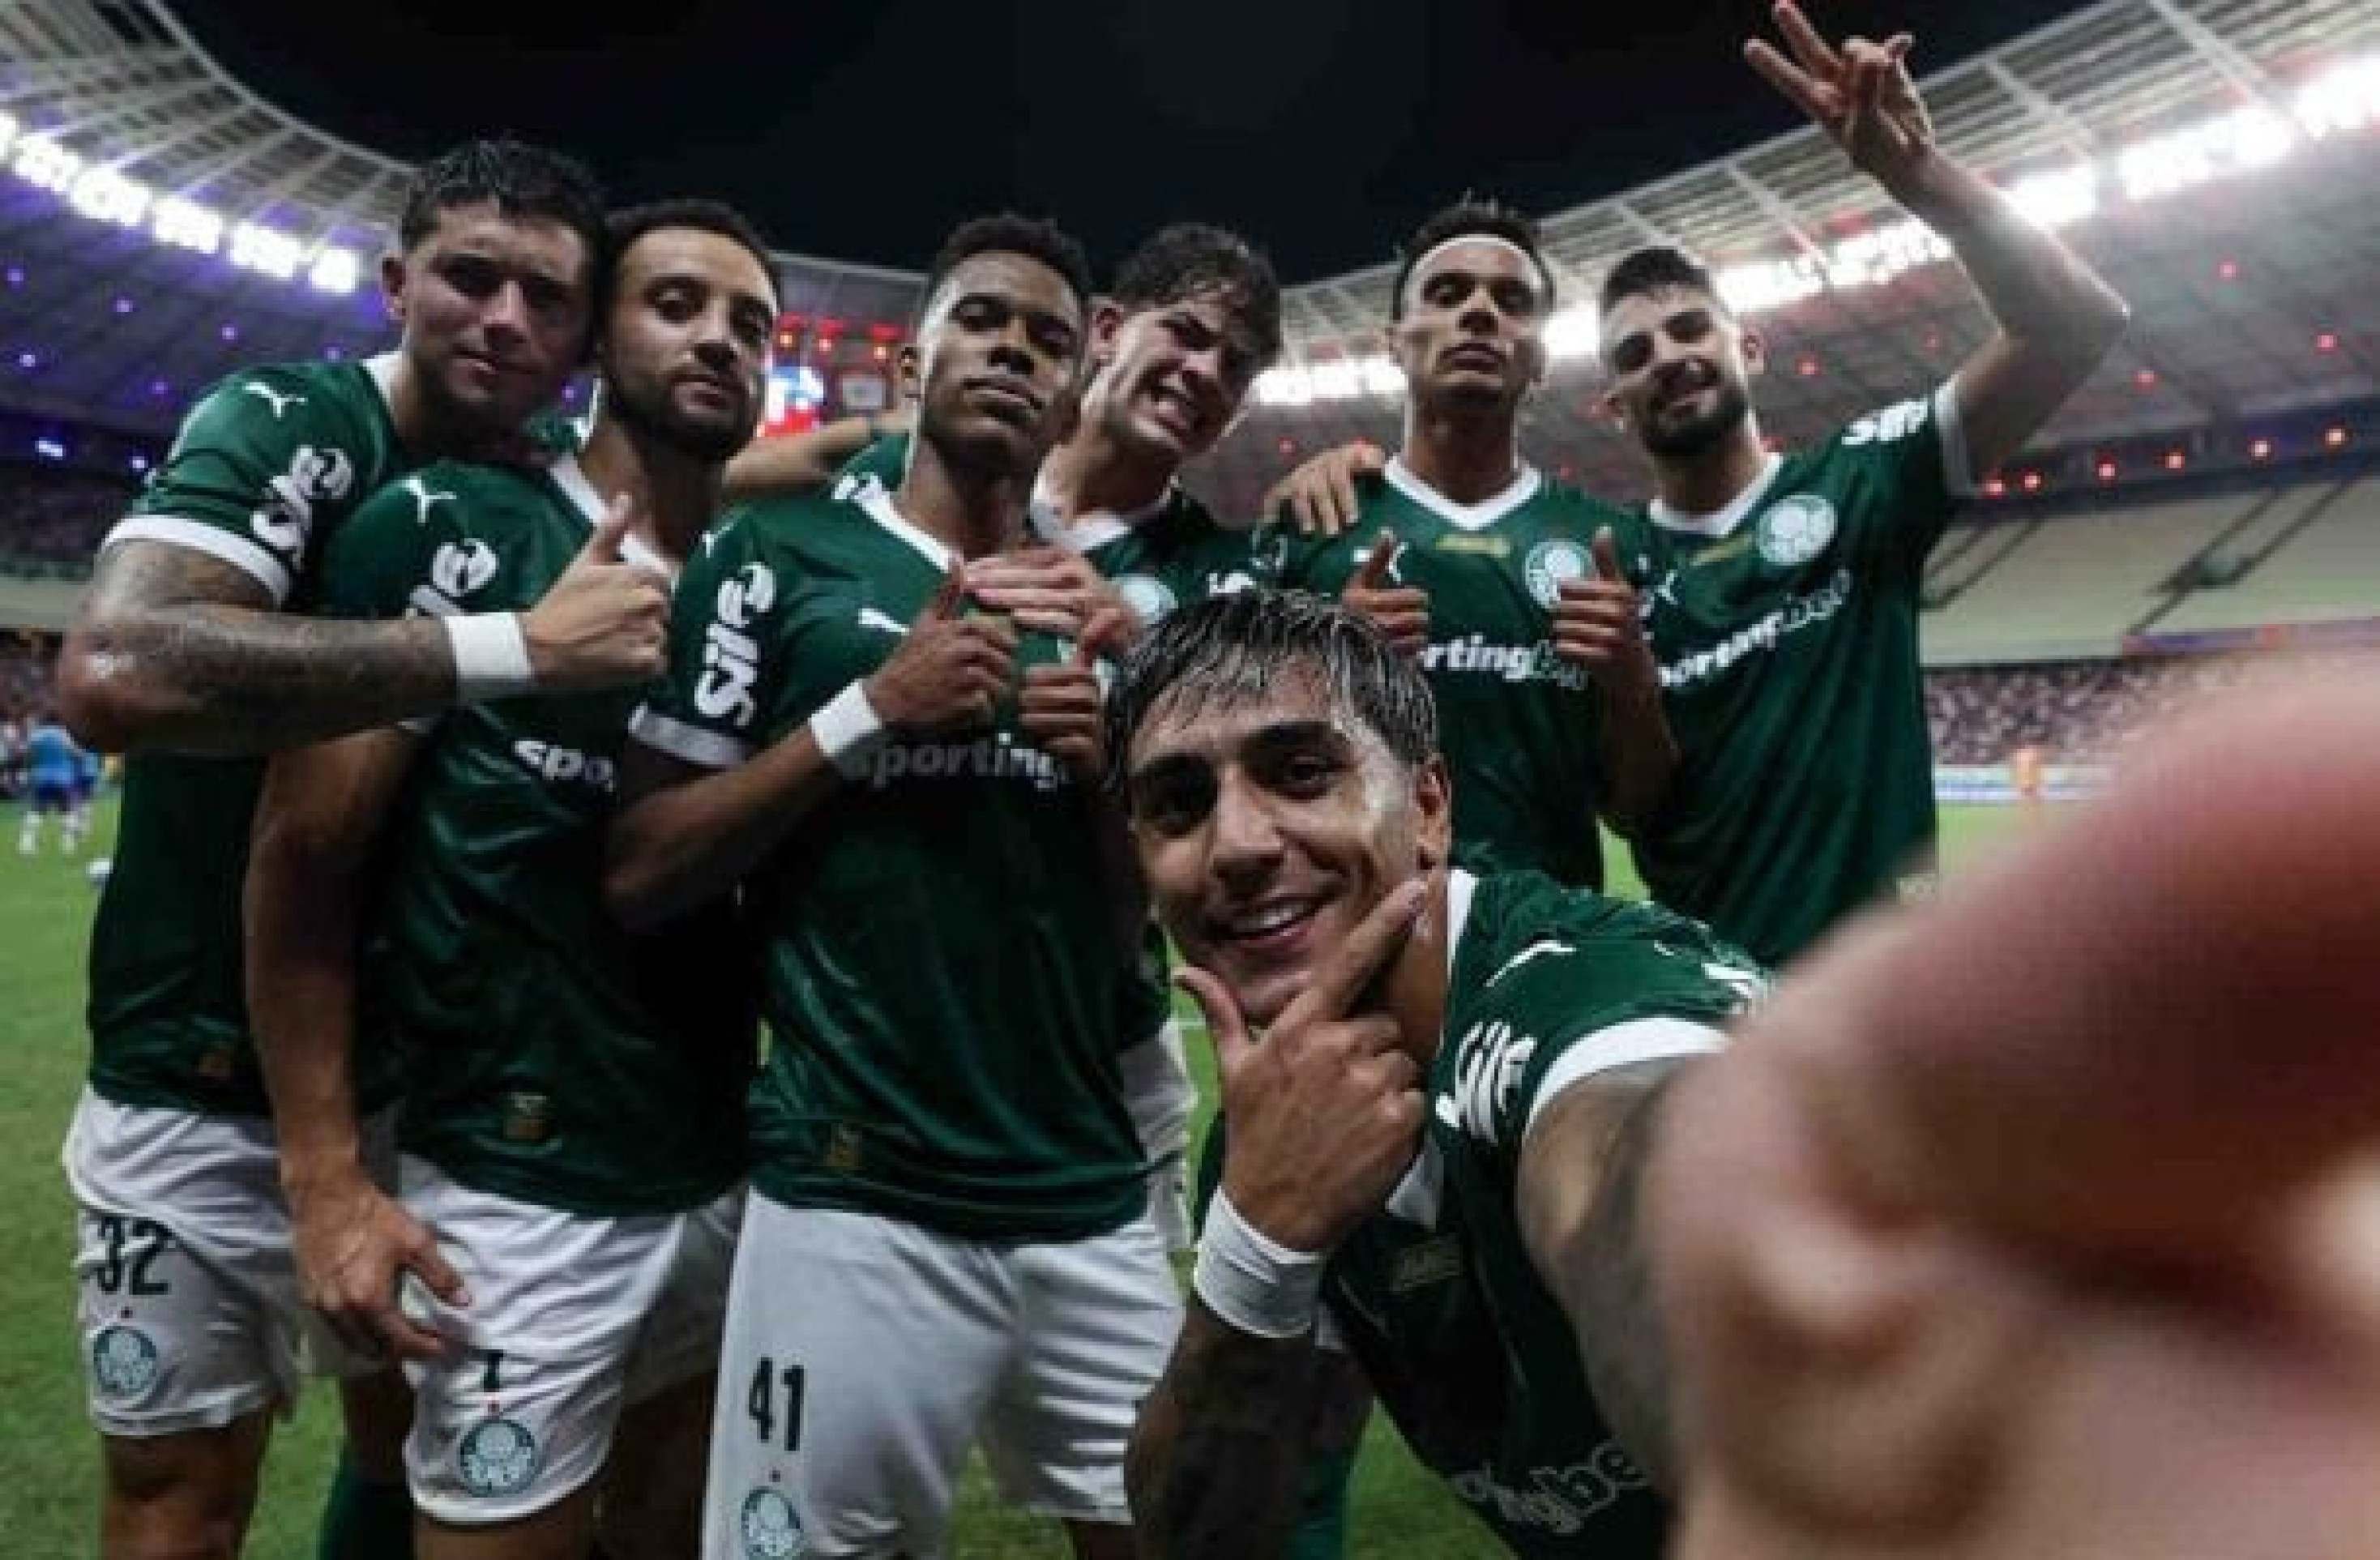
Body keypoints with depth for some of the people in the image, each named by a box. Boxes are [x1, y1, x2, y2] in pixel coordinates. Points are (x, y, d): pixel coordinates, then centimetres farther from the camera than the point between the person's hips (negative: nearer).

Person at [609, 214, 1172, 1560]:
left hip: (1095, 1207, 5)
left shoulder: (1106, 608, 10)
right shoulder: (781, 557, -2)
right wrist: (868, 709, -15)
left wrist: (1110, 767, -7)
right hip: (858, 1206, -4)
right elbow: (641, 873, -5)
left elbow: (1138, 934, 12)